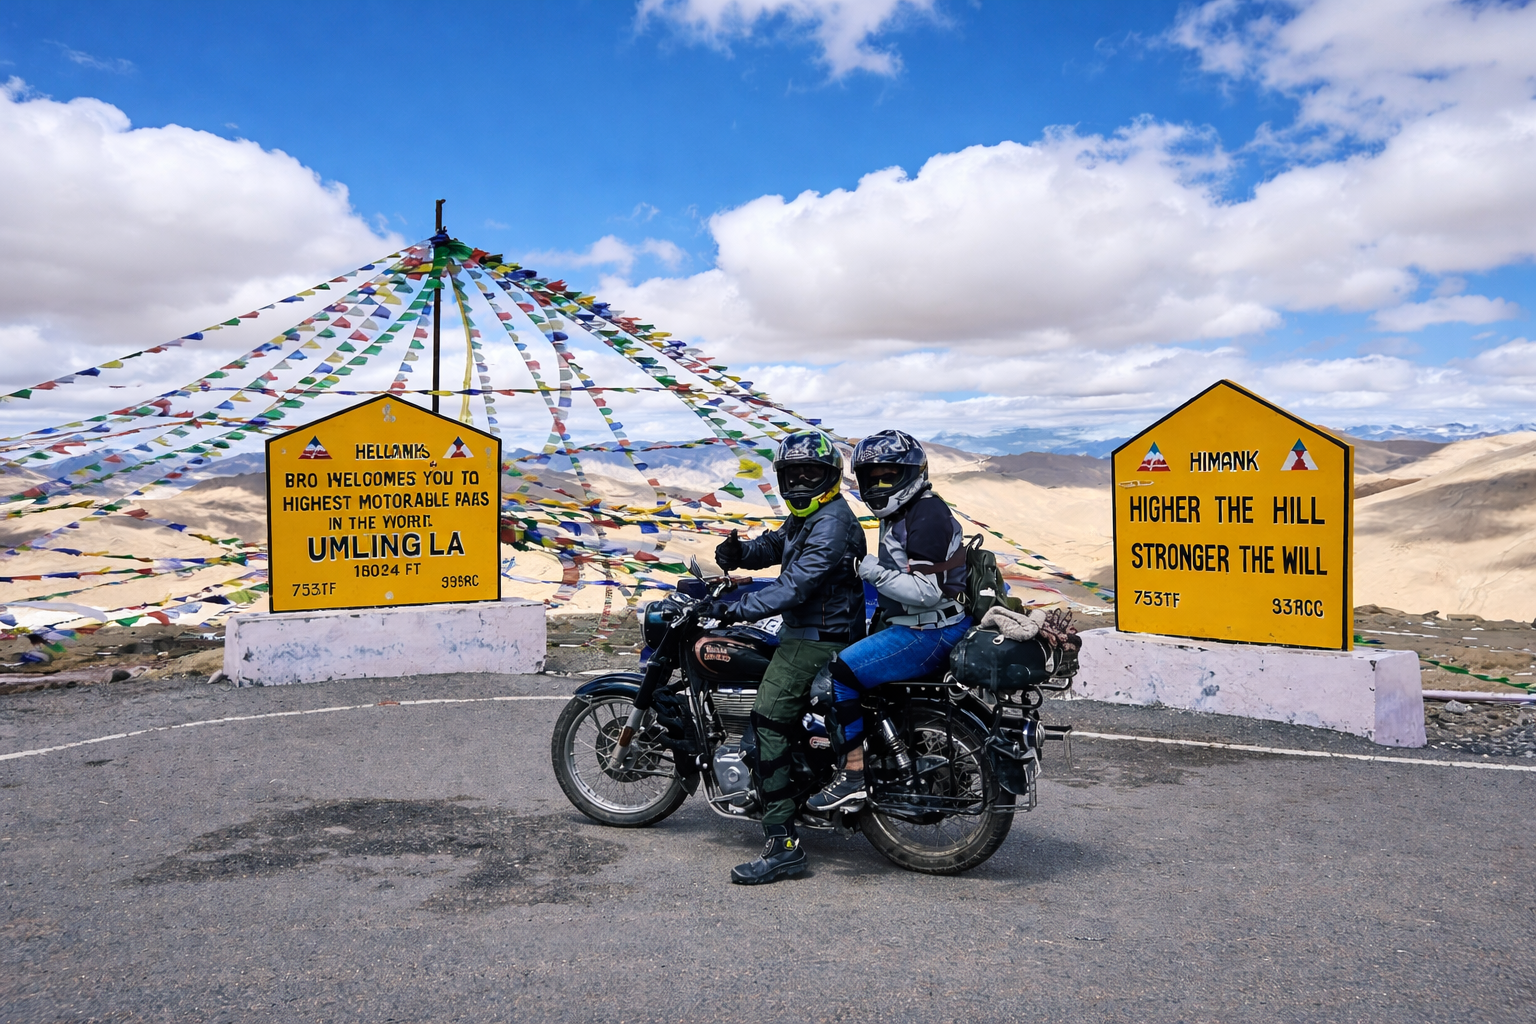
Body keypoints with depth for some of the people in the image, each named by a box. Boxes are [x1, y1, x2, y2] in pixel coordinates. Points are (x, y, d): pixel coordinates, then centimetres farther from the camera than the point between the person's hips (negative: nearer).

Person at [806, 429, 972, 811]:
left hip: (931, 632, -11)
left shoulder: (928, 516, -16)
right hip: (911, 626, 11)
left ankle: (854, 772, -14)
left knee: (835, 676, -20)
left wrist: (873, 572, -24)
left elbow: (928, 591, -25)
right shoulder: (899, 515, 16)